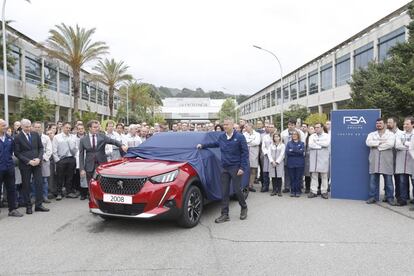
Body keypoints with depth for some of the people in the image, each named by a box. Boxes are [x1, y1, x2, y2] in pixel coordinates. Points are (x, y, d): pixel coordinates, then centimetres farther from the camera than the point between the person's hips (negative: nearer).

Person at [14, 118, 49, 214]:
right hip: (25, 164, -3)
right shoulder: (18, 138, -5)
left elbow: (41, 147, 9)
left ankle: (38, 205, 12)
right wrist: (28, 161, -14)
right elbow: (17, 153, -7)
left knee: (39, 183, 3)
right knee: (26, 185, 4)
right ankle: (28, 206, 15)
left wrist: (39, 158, -7)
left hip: (37, 163, 3)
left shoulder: (35, 134, 6)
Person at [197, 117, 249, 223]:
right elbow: (216, 144, 28)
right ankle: (225, 214, 10)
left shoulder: (239, 137, -8)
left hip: (236, 168, -5)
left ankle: (244, 208, 25)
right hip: (225, 168, 5)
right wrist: (203, 146, 25)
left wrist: (243, 167, -13)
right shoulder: (221, 137, 7)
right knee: (224, 192, 3)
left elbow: (245, 152, -7)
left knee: (237, 190, -2)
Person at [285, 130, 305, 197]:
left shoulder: (301, 143, 7)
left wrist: (292, 150, -8)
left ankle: (298, 191, 9)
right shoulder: (289, 143, 11)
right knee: (292, 178, 3)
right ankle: (292, 191, 11)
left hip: (299, 163, -1)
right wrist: (297, 152, -10)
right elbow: (287, 152, -4)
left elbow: (302, 151, -10)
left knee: (298, 178, 0)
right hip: (291, 163, 1)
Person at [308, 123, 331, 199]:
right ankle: (313, 191, 6)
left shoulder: (327, 136, 6)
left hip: (323, 158, -2)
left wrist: (316, 141, -6)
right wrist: (321, 146, -7)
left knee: (324, 176, 2)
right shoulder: (312, 136, 12)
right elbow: (310, 145, -5)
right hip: (313, 158, 2)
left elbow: (327, 144, -14)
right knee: (314, 175, 2)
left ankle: (324, 192, 9)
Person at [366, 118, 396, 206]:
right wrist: (380, 142, -12)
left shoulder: (391, 134, 6)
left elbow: (390, 144, -14)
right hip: (374, 161, 2)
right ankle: (373, 197, 11)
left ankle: (390, 198, 12)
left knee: (388, 180, 3)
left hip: (386, 161, -2)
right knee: (373, 180, 3)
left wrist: (376, 146, -8)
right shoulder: (371, 134, 14)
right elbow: (368, 142, -7)